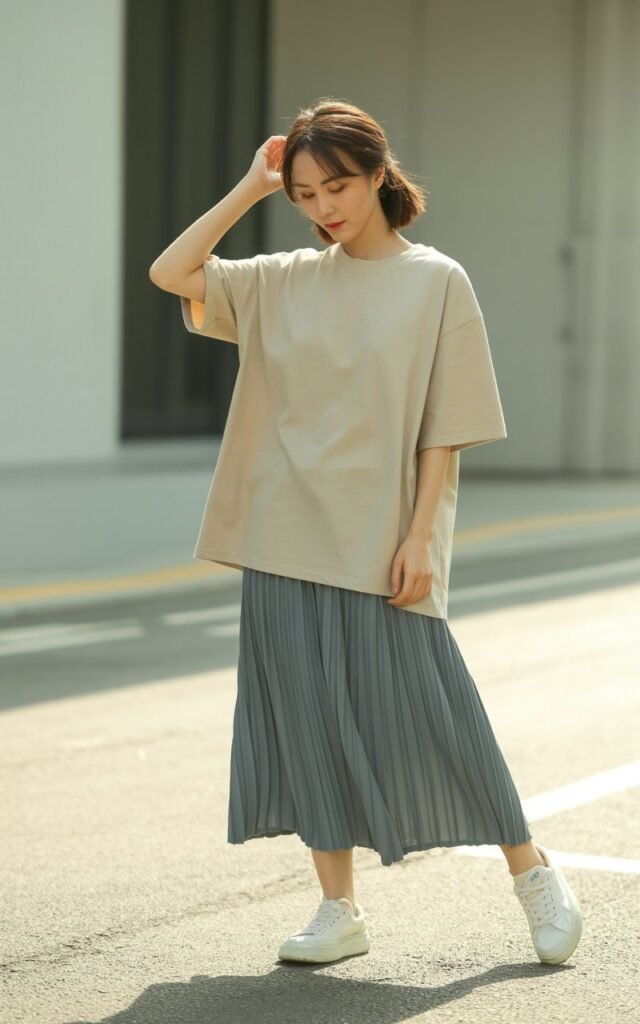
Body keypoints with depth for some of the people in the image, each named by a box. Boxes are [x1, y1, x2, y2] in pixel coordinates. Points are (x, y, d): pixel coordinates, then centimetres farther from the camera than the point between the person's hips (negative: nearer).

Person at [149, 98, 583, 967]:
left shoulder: (436, 282, -2)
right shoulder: (283, 284, 9)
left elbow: (445, 429, -5)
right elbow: (171, 273, 3)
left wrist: (419, 538, -12)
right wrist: (249, 189, 2)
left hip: (382, 545, -4)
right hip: (288, 539, 4)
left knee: (424, 715, -2)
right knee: (309, 722, 5)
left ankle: (533, 874, 15)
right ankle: (339, 911, 15)